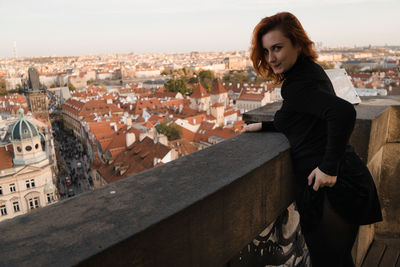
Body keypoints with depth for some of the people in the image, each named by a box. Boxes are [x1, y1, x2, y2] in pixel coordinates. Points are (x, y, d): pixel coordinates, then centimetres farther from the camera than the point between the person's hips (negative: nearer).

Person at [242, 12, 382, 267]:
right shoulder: (312, 71, 11)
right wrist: (264, 126, 20)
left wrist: (329, 167, -28)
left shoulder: (298, 85, -19)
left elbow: (343, 112, -36)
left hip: (330, 189, -10)